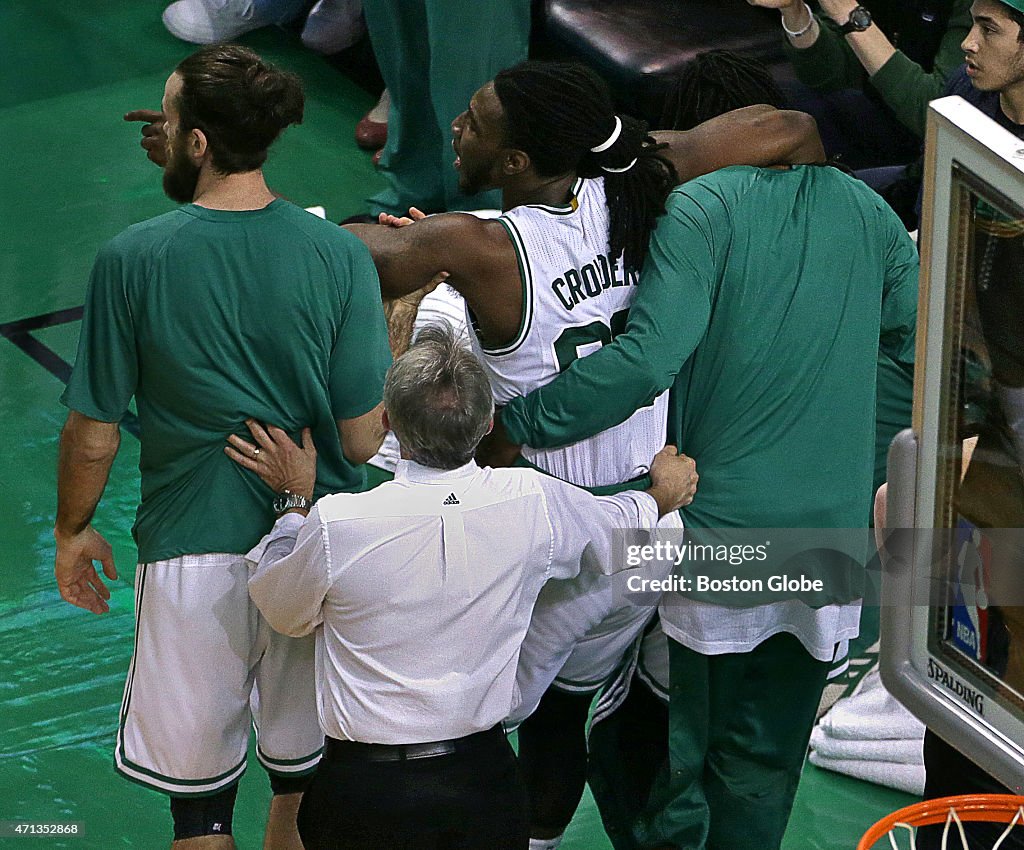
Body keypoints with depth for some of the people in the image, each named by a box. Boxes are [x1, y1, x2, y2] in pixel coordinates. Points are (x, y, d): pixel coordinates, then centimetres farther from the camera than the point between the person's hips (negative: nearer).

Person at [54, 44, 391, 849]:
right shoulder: (339, 254, -10)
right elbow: (362, 440, -8)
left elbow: (93, 435, -6)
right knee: (307, 781, 21)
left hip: (192, 556, -2)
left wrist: (73, 529, 13)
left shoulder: (133, 260, -13)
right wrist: (399, 322, 8)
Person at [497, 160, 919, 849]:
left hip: (716, 526, -5)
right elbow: (920, 335, 14)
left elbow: (650, 357, -25)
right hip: (829, 527, 5)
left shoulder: (705, 206, -14)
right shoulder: (867, 211, 3)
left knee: (674, 745, 10)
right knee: (764, 759, 16)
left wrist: (518, 423, -20)